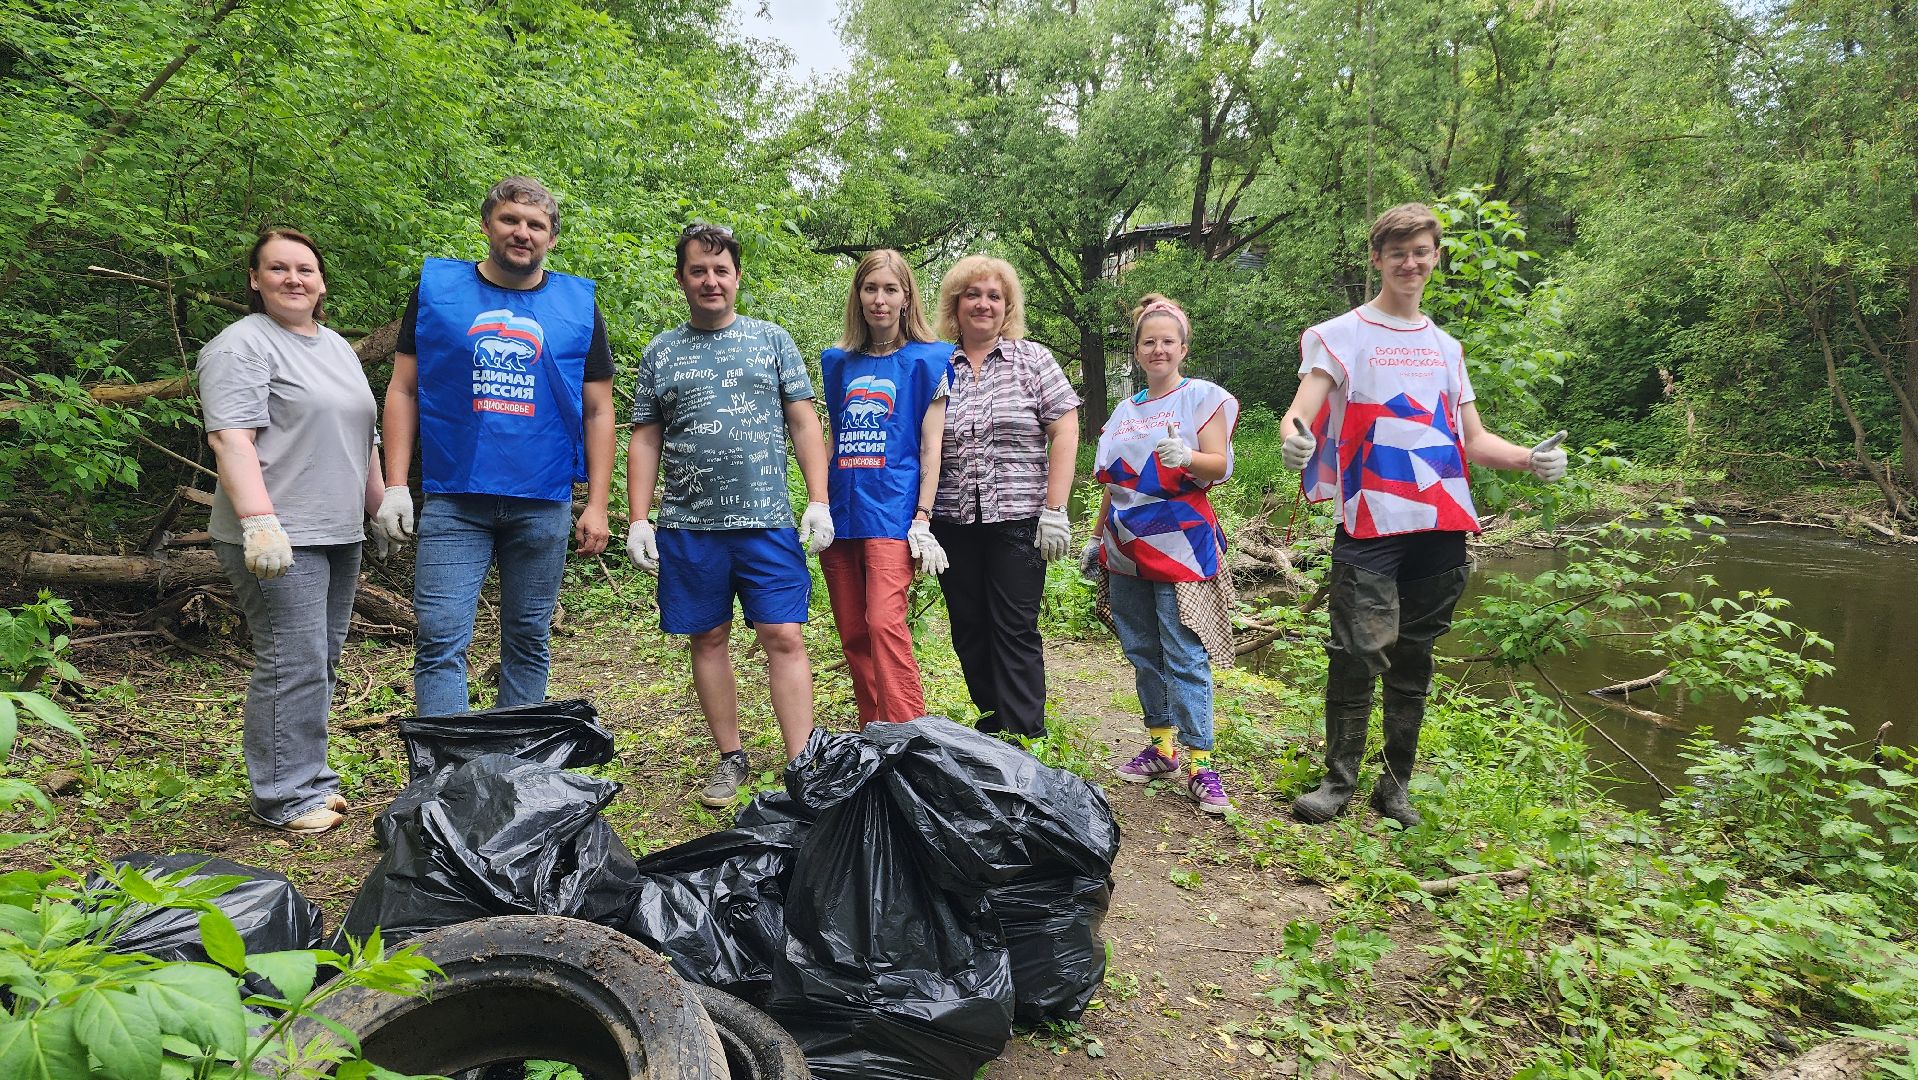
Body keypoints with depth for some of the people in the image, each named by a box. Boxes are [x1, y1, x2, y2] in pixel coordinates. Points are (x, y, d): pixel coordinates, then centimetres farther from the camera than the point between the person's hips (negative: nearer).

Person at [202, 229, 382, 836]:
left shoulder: (338, 348, 20)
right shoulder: (242, 345, -6)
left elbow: (360, 438, 25)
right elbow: (231, 440, -17)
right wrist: (260, 523, -26)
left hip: (339, 535, 8)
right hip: (279, 539, -8)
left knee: (320, 664, 12)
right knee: (293, 666, -8)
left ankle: (311, 780, 21)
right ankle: (285, 799, 1)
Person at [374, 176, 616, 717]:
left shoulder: (579, 305, 8)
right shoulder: (436, 287, 6)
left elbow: (598, 412, 8)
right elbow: (403, 390, 7)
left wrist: (597, 505, 1)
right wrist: (395, 485, -2)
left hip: (543, 504, 1)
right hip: (453, 500, -1)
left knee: (528, 642, 10)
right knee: (440, 641, -7)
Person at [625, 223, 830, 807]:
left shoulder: (771, 340, 8)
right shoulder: (660, 353, 11)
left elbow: (804, 425, 5)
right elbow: (645, 441, 10)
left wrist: (819, 501, -4)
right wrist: (638, 520, 1)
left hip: (768, 522, -2)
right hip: (689, 526, 2)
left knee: (784, 638, -6)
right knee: (709, 640, 7)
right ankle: (731, 758, 20)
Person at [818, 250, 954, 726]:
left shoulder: (927, 359, 2)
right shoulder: (838, 361, 15)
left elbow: (930, 445, -2)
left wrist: (922, 518, -9)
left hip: (893, 512, -5)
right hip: (841, 514, 5)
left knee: (885, 624, -20)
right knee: (853, 636, 8)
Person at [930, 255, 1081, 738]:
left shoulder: (1032, 359, 3)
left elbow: (1065, 433, -2)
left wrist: (1054, 510, -10)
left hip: (1017, 518, -3)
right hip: (953, 522, 3)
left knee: (1016, 631, -1)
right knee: (969, 632, 10)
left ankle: (1025, 740, 7)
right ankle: (990, 726, 25)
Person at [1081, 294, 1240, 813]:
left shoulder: (1202, 397, 1)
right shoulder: (1125, 410, 17)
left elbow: (1221, 465, -9)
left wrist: (1186, 457, -29)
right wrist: (1096, 538, 22)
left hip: (1180, 544, -6)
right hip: (1126, 547, 6)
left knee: (1185, 657, -9)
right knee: (1142, 652, 9)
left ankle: (1199, 762, -5)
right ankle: (1161, 745, 20)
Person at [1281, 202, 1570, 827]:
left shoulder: (1446, 348, 19)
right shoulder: (1339, 336, 5)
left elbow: (1474, 441, 19)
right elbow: (1301, 409, -10)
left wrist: (1530, 459, -1)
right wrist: (1293, 432, -34)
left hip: (1441, 525, 5)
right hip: (1370, 521, -4)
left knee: (1414, 658, 8)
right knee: (1358, 651, -12)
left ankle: (1396, 786, 19)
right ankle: (1339, 780, 3)